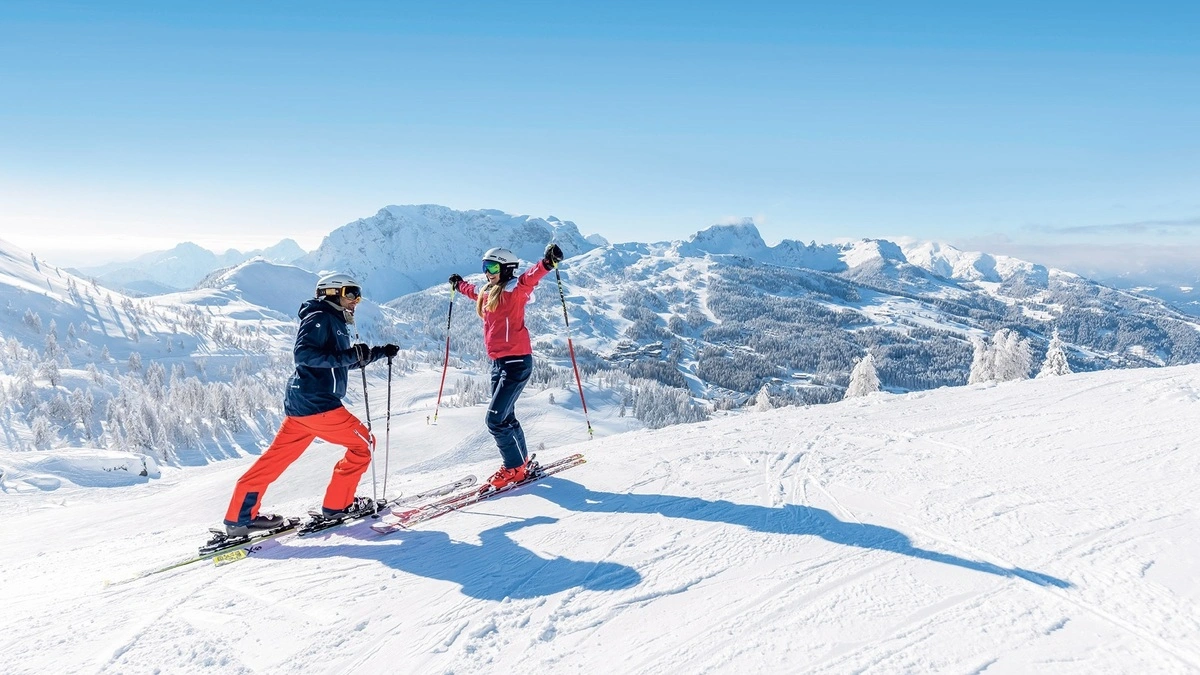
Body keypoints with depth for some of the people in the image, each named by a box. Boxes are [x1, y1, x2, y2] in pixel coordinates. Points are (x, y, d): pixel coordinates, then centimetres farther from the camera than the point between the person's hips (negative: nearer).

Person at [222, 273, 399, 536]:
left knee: (277, 458, 10)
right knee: (363, 443, 2)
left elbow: (348, 361, 34)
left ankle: (240, 516, 12)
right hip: (317, 403, -10)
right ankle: (338, 504, 8)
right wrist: (346, 355, -27)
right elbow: (303, 353, -23)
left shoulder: (335, 323, 22)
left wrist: (381, 352, 31)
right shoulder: (320, 318, -8)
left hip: (298, 405, 10)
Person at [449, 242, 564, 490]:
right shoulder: (487, 293, 14)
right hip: (498, 362, 9)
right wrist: (460, 285, 56)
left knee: (496, 419, -9)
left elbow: (529, 279, -31)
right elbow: (475, 293, 39)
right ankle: (522, 461, 30)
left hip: (516, 362, -9)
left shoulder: (513, 291, -10)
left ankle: (514, 468, 6)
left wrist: (547, 263, -49)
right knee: (505, 418, 15)